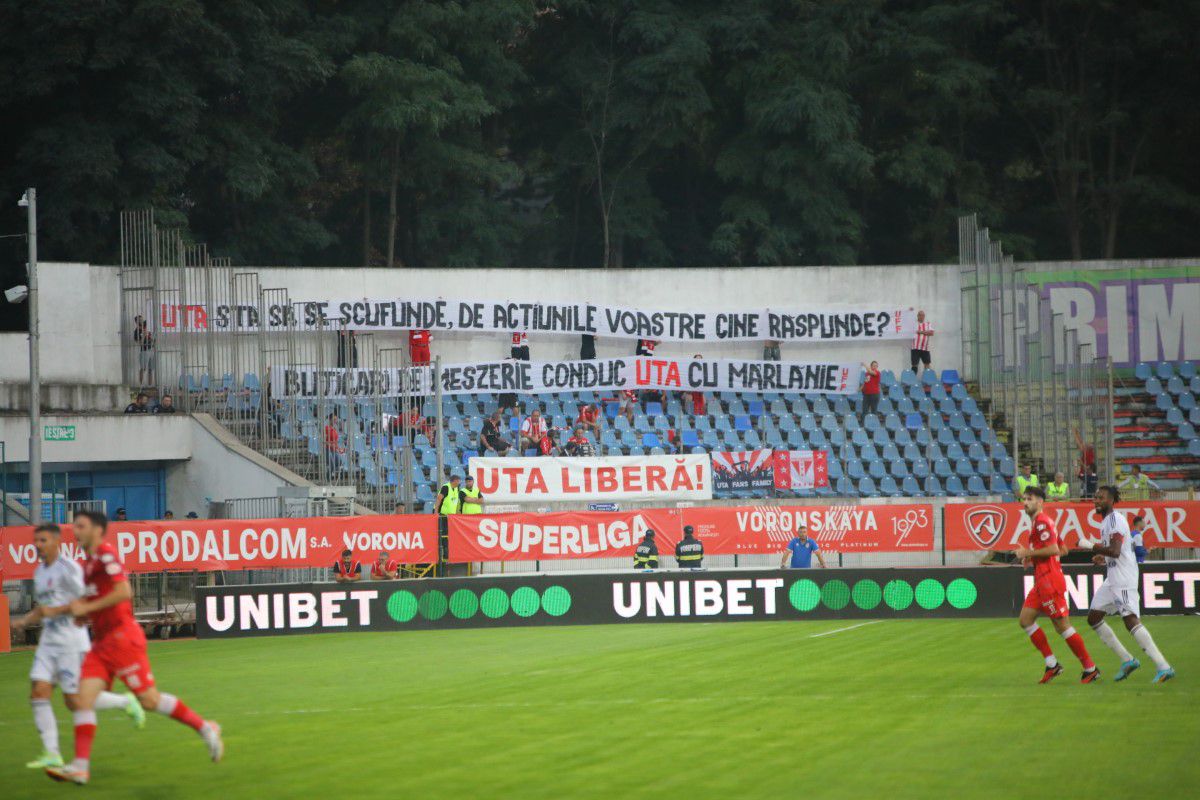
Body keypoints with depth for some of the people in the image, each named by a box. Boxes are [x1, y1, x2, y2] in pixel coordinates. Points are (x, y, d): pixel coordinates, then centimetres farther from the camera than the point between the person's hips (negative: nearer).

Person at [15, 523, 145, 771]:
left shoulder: (68, 568, -11)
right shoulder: (40, 571, 16)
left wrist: (55, 611, -20)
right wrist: (24, 621, 10)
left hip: (72, 642, -8)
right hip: (48, 642, 8)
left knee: (74, 701, -6)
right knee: (38, 692, -8)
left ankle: (125, 702, 17)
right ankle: (51, 754, -6)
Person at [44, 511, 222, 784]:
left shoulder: (106, 554, -11)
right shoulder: (91, 562, 18)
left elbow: (123, 592, -22)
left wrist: (87, 607, -17)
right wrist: (83, 611, 11)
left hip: (122, 637, -9)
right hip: (102, 642, 9)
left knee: (150, 700, -6)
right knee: (83, 699, -4)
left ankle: (205, 728, 9)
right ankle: (81, 766, -9)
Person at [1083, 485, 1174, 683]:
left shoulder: (1115, 520, -14)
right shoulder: (1106, 521, 17)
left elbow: (1115, 551, -25)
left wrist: (1092, 547, -16)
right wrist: (1102, 557, 11)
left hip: (1124, 579, -11)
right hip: (1112, 579, 11)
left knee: (1130, 620, -19)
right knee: (1093, 618, 12)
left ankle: (1163, 667, -23)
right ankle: (1127, 661, 16)